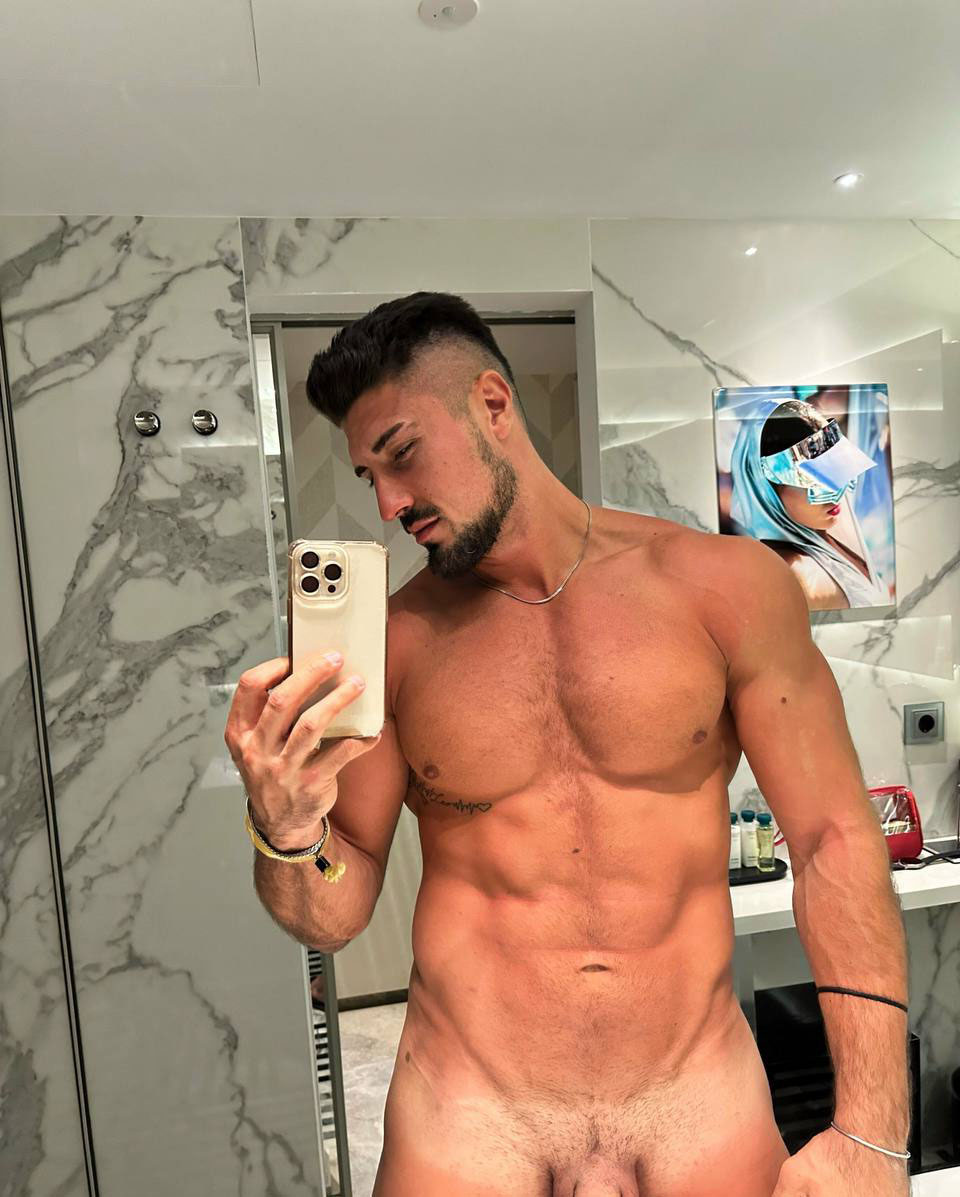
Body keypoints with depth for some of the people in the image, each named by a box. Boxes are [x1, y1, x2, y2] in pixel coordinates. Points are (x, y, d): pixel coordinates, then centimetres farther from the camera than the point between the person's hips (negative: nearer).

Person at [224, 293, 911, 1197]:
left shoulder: (725, 585, -9)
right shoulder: (390, 642, -8)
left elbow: (836, 841, -6)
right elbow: (332, 919, -2)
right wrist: (286, 830, -23)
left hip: (706, 1116, 1)